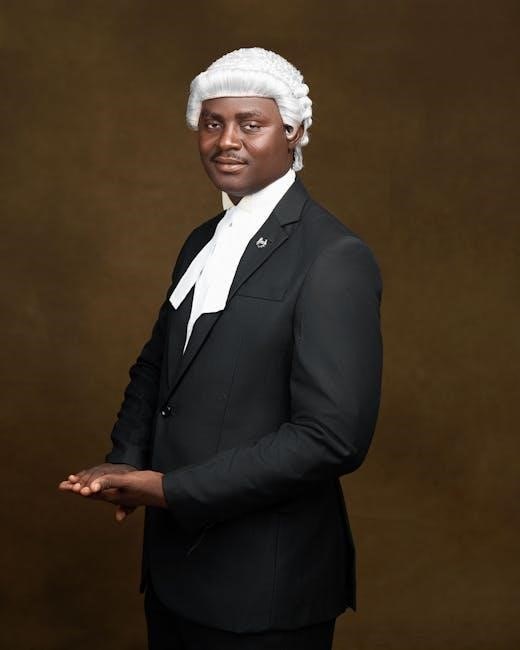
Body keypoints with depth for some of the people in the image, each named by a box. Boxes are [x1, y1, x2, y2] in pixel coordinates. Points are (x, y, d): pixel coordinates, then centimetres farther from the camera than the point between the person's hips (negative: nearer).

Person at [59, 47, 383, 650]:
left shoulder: (335, 259, -18)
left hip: (264, 586, -7)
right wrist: (125, 462, -2)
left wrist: (170, 489, -20)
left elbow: (334, 436, -24)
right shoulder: (202, 242, 8)